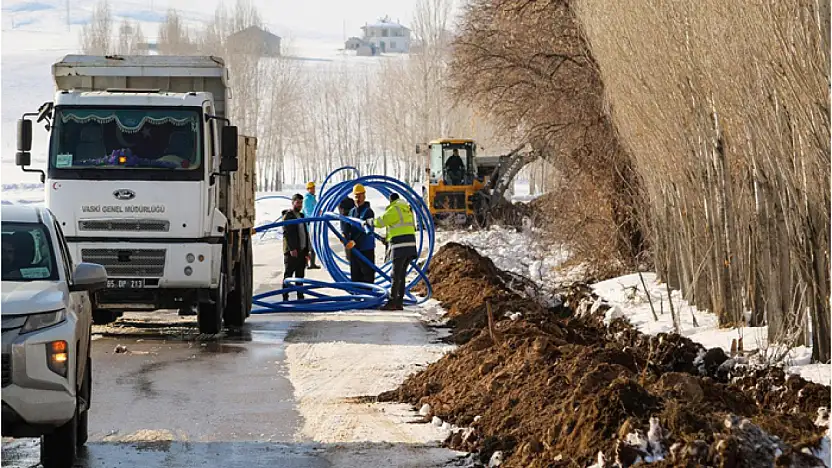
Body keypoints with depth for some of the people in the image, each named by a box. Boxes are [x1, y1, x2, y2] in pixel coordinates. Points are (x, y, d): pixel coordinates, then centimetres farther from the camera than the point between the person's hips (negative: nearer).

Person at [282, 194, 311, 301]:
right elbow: (287, 233, -15)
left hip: (302, 251, 8)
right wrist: (292, 249, -22)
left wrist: (307, 250, 14)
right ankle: (285, 298, -5)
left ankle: (300, 296, 16)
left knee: (300, 275, 11)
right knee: (288, 275, -5)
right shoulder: (288, 216, -7)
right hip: (292, 252, -8)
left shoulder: (301, 216, 18)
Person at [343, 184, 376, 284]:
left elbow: (365, 231, -19)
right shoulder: (352, 211, 13)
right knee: (355, 274, 11)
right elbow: (347, 226, 6)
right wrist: (345, 235, -16)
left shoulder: (368, 212, -9)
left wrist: (355, 241, -28)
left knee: (367, 274, -6)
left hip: (366, 249, -7)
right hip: (354, 249, 7)